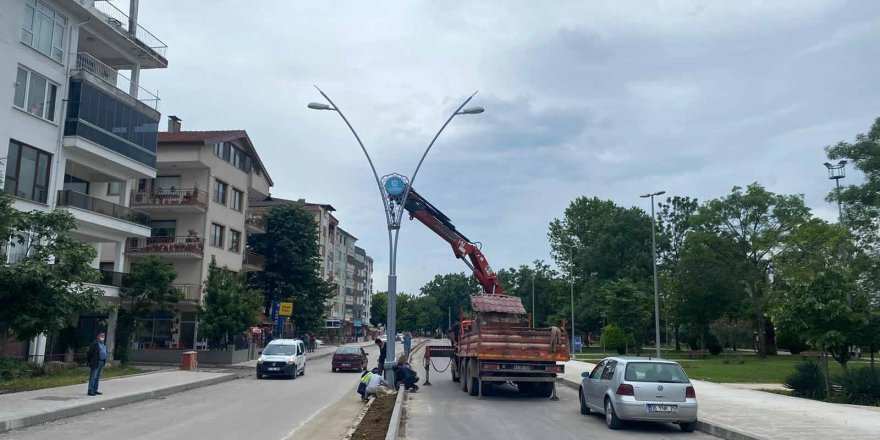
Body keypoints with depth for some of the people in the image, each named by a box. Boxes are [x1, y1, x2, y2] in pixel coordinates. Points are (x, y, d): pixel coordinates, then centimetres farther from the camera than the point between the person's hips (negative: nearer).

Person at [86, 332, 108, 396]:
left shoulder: (104, 344, 16)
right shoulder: (95, 344, -9)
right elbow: (89, 353, -9)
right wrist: (88, 361, -6)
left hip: (102, 363, 8)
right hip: (95, 363, -8)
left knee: (97, 378, 12)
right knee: (93, 377, -6)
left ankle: (95, 390, 18)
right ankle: (90, 391, -4)